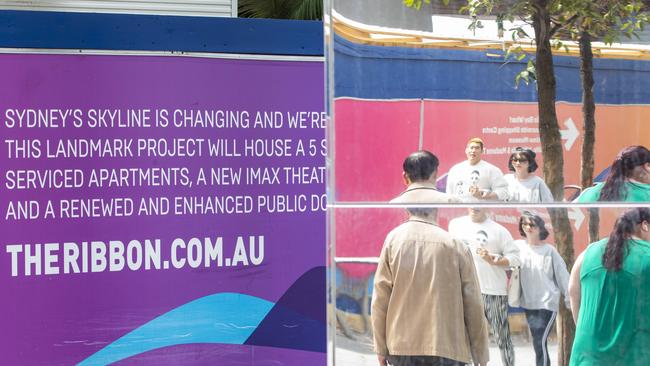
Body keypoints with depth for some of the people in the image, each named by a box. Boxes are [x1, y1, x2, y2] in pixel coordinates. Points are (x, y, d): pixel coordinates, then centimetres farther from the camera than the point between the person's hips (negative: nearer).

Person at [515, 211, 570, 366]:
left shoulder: (549, 250, -6)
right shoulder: (518, 246, 0)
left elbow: (562, 276, -2)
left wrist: (570, 300, -2)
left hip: (547, 303, -3)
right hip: (528, 303, 3)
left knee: (540, 342, -11)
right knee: (537, 342, 11)